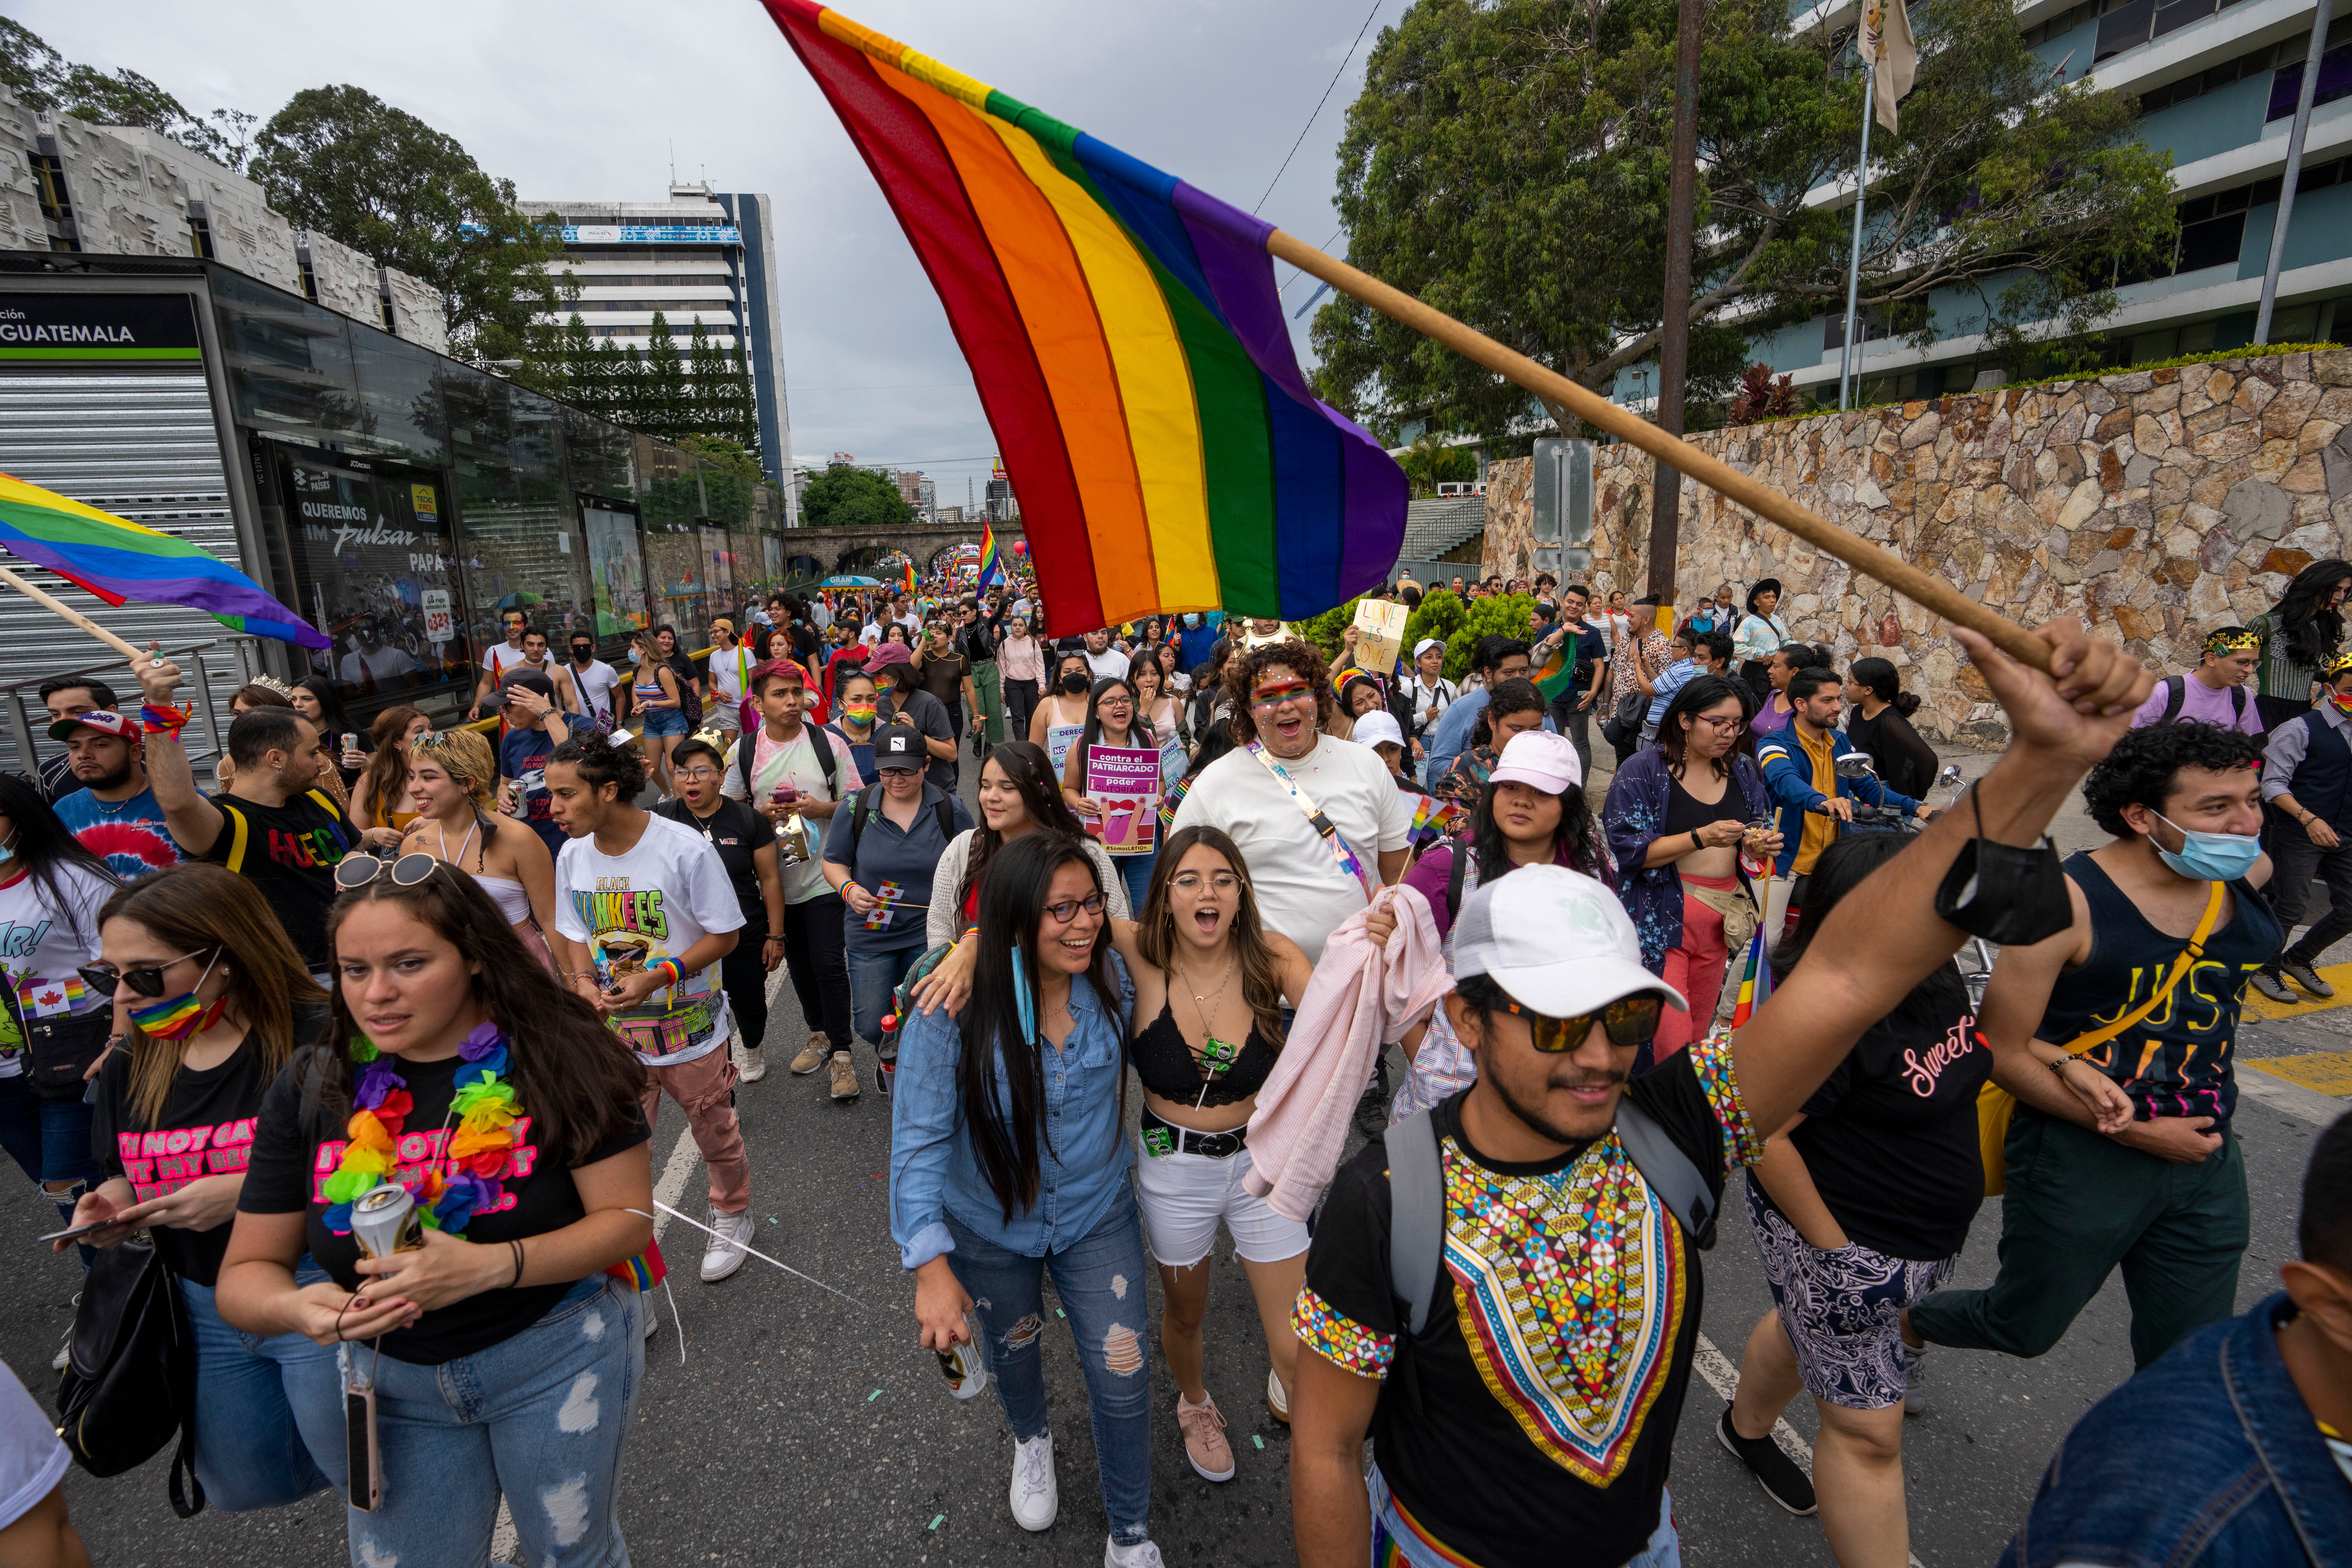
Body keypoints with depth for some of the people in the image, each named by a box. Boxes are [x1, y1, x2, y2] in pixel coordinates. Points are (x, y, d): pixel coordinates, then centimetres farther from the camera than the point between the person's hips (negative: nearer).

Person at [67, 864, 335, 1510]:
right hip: (203, 1311, 8)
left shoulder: (314, 1040, -22)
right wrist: (114, 1202, -6)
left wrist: (250, 1192, -26)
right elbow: (129, 1175, 16)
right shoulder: (129, 1069, 2)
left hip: (316, 1295, -8)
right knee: (244, 1488, 21)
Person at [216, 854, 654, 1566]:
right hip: (394, 1381, 3)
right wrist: (294, 1306, -25)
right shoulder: (312, 1087, -8)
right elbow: (245, 1271, -2)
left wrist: (492, 1266, -32)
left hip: (557, 1356, -2)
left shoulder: (558, 1059, -20)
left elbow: (628, 1218, -18)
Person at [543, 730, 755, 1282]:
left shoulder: (684, 849, -21)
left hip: (689, 1026, -4)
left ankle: (731, 1215, 40)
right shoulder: (573, 857, -3)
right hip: (614, 1031, 4)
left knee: (714, 1130, 14)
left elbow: (726, 934, -15)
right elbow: (575, 935, 11)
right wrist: (582, 981, -10)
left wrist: (657, 977, -25)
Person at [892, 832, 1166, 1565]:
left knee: (1123, 1375, 7)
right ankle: (1031, 1439, 64)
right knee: (1012, 1347, 28)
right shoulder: (953, 1010, -30)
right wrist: (931, 1266, -28)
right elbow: (918, 1139, -25)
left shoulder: (1115, 980, -20)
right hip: (990, 1227, -1)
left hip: (1097, 1215, 1)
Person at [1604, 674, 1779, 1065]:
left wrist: (1762, 844, -7)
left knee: (1698, 1028, 15)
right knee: (1669, 1043, -11)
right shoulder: (1644, 771, -9)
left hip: (1721, 916, 6)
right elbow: (1628, 849, -16)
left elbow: (1757, 832, 17)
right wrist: (1701, 838, -24)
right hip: (1662, 919, -6)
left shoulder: (1743, 771, 9)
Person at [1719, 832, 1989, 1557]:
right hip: (1849, 1242, -9)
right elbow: (1761, 1133, -30)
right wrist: (1833, 1245, -22)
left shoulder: (1933, 973, -4)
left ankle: (1746, 1429, 57)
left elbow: (1971, 1062, 17)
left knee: (1806, 1327, 30)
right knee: (1867, 1430, 5)